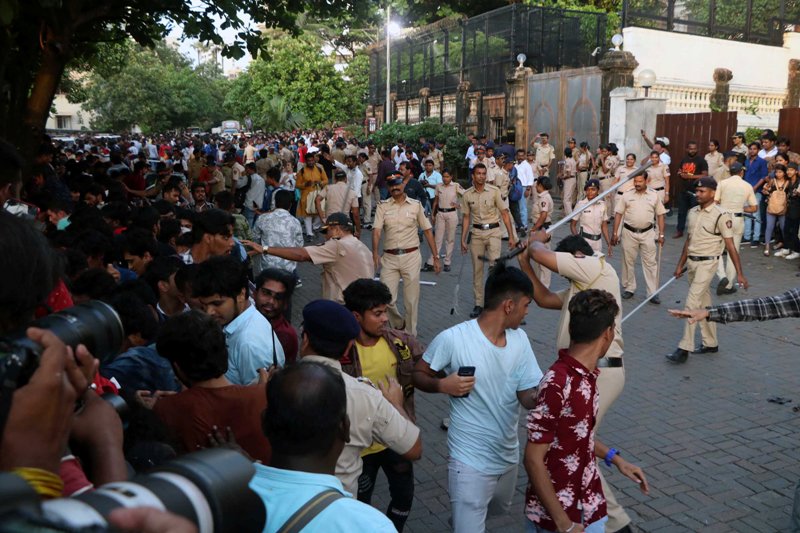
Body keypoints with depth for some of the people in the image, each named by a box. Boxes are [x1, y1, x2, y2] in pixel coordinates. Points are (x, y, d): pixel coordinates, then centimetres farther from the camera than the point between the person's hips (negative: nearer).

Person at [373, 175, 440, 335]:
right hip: (389, 258, 0)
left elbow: (427, 231, 7)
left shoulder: (416, 205, 5)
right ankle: (399, 324, 27)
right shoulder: (383, 206, 3)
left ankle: (410, 336, 19)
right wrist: (375, 253, -25)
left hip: (411, 256, 0)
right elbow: (376, 231, -9)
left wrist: (435, 257, 3)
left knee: (411, 300, 4)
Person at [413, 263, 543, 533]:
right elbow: (418, 375, -7)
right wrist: (442, 384, -27)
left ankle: (464, 509, 59)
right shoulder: (452, 339, -21)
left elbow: (528, 396, -5)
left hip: (509, 455, 7)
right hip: (471, 461, -6)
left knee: (499, 511, 31)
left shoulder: (520, 339, -5)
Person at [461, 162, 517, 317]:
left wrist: (511, 236, -7)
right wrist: (463, 240, 6)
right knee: (477, 269, 7)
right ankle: (478, 304, 17)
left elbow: (505, 214, -3)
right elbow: (466, 218, 9)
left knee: (495, 264, -22)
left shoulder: (494, 191, -5)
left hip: (493, 231, -2)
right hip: (476, 233, 3)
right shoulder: (467, 195, 1)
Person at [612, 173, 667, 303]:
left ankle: (653, 293, 5)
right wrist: (615, 233, -2)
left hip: (647, 233, 0)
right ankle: (629, 288, 24)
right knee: (628, 261, 10)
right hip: (629, 233, 0)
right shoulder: (627, 195, -1)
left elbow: (660, 215, 4)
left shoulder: (654, 195, 0)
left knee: (650, 263, 1)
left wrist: (661, 234, 0)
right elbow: (618, 214, 1)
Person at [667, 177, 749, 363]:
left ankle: (684, 349, -9)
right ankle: (711, 343, 27)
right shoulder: (693, 212, 8)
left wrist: (739, 273, -13)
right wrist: (680, 265, 18)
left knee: (692, 303, -13)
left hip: (707, 264, -7)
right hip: (692, 263, 7)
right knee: (703, 303, 15)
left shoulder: (721, 216, -13)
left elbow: (730, 246, -12)